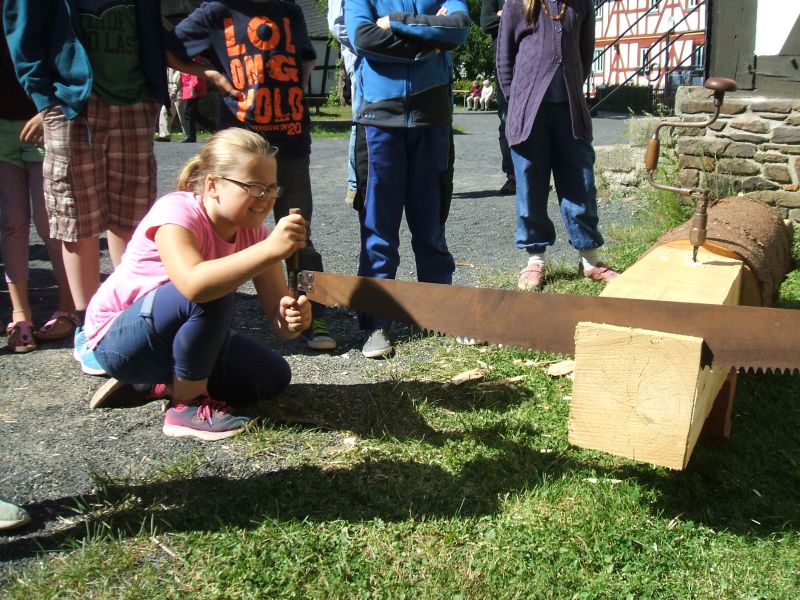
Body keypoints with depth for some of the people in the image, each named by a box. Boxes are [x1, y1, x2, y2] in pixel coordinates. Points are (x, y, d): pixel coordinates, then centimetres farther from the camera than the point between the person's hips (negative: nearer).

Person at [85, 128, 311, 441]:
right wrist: (271, 249, -51)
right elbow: (192, 283, -47)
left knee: (273, 377, 2)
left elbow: (277, 317, -14)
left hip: (175, 338, 7)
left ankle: (149, 384, 9)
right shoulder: (177, 210, -26)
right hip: (117, 339, -7)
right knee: (211, 291, -33)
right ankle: (187, 404, -15)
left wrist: (294, 317, -37)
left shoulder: (253, 232, -7)